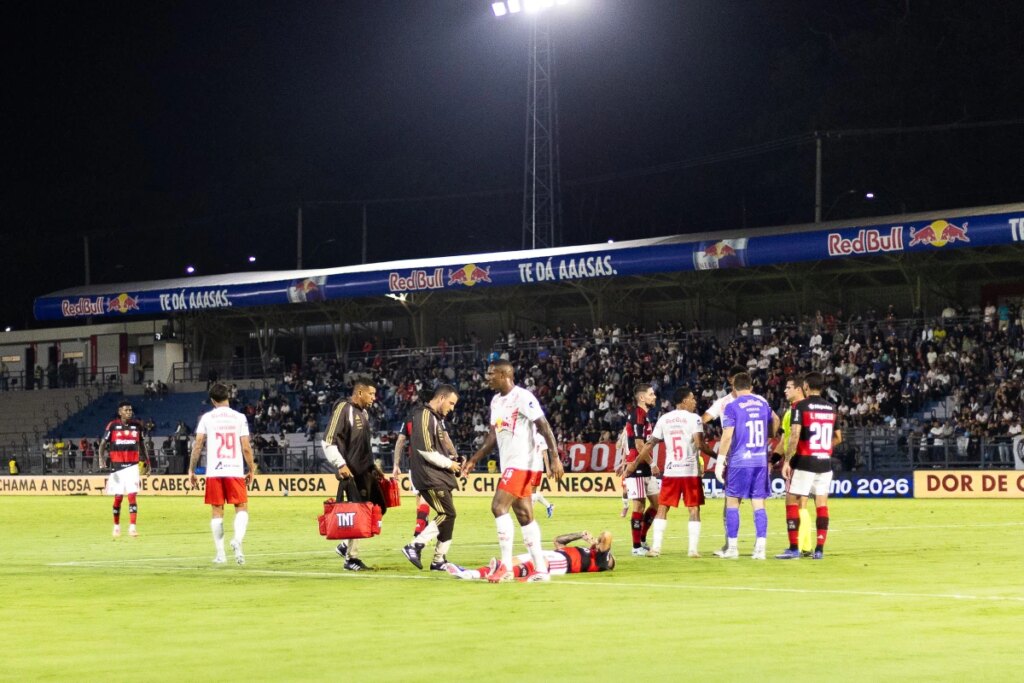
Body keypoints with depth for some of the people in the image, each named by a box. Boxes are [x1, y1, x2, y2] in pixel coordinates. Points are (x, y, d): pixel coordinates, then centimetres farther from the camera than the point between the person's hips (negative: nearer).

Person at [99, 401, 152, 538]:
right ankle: (116, 526, 23)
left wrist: (147, 460, 15)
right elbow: (103, 443, 0)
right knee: (118, 497, 6)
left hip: (132, 466, 1)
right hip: (117, 465, -1)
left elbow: (141, 444, 16)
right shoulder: (112, 425, -3)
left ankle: (132, 527, -12)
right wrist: (101, 457, -15)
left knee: (132, 496, -10)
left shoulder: (137, 425, 5)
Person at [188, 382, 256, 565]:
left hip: (213, 471, 1)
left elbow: (197, 445, -1)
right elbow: (246, 448, -1)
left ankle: (220, 553, 8)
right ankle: (237, 540, -19)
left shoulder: (206, 418, 2)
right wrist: (252, 470, 10)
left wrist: (191, 470, 7)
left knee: (216, 511, 8)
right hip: (235, 471, -1)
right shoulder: (240, 418, 1)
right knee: (242, 507, 7)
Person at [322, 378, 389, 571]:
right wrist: (341, 464, -25)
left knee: (379, 507, 9)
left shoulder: (364, 413, 17)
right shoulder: (343, 409, -12)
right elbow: (328, 441, -17)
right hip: (351, 473, -9)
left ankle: (347, 545, 17)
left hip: (366, 472, 9)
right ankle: (351, 558, 1)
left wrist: (373, 467, 23)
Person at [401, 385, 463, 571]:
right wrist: (448, 464, -13)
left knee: (447, 516, 9)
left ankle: (439, 560, 11)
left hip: (440, 476, 10)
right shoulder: (424, 416, -13)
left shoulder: (438, 418, 20)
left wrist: (454, 461, 8)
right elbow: (425, 449, -21)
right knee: (447, 514, -13)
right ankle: (415, 546, -11)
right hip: (429, 476, -10)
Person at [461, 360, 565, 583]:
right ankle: (540, 569, 10)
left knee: (499, 507, -15)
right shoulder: (496, 401, 15)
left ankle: (506, 566, -12)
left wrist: (554, 458, -23)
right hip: (509, 464, 9)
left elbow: (544, 426, -16)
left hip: (523, 462, -9)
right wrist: (474, 460, 20)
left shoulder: (522, 397, -13)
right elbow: (493, 436, 22)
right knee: (524, 515, 8)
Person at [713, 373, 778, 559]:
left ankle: (733, 547, 4)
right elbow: (775, 422, 28)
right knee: (759, 504, 4)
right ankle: (760, 548, -2)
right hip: (761, 461, 4)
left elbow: (727, 437, -12)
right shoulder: (763, 404, 9)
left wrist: (720, 461, -7)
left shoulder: (732, 407, -6)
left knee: (732, 502, 5)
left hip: (739, 462, -4)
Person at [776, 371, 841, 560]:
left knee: (792, 501, 2)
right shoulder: (831, 408, 9)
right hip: (825, 463, 5)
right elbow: (838, 438, 16)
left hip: (804, 461, -5)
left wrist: (787, 460, -13)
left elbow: (795, 435, -16)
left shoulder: (801, 406, -8)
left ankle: (794, 548, -4)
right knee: (822, 504, 7)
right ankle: (819, 549, 5)